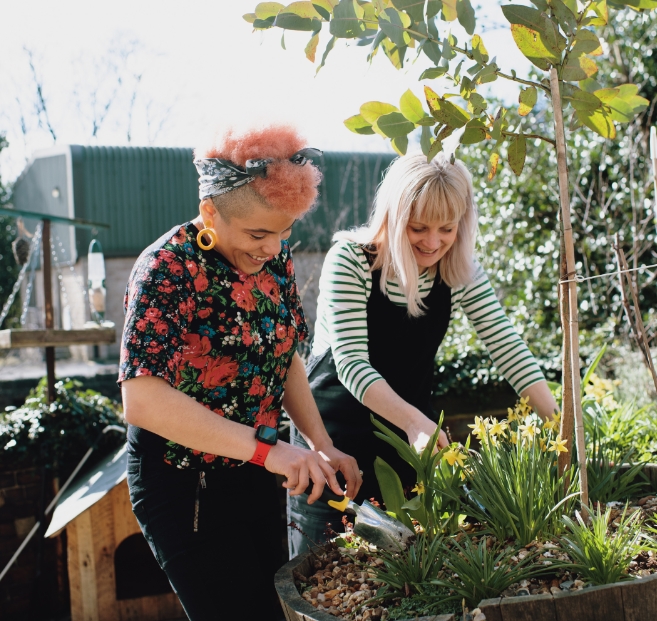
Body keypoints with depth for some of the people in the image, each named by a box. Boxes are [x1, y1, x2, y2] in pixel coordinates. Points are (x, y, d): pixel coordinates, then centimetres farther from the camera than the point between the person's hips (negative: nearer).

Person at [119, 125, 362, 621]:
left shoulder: (274, 257, -2)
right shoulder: (168, 269, -23)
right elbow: (143, 400, -33)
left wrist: (321, 448, -3)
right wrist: (267, 448, -36)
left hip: (254, 477, 7)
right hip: (183, 486, -7)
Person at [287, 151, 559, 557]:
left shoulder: (461, 271, -7)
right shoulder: (351, 259, -20)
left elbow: (506, 345, -10)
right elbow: (351, 363, -26)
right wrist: (415, 421, -40)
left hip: (412, 432, 4)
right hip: (336, 432, -3)